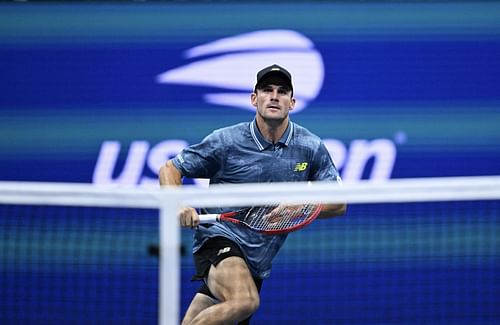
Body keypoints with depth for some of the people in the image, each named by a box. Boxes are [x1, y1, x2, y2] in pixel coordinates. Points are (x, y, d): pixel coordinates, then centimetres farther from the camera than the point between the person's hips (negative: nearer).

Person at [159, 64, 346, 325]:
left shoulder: (311, 148, 2)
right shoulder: (227, 141, -6)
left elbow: (339, 203, 7)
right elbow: (169, 169, 1)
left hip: (256, 263, 5)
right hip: (219, 238, -5)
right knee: (245, 301, -34)